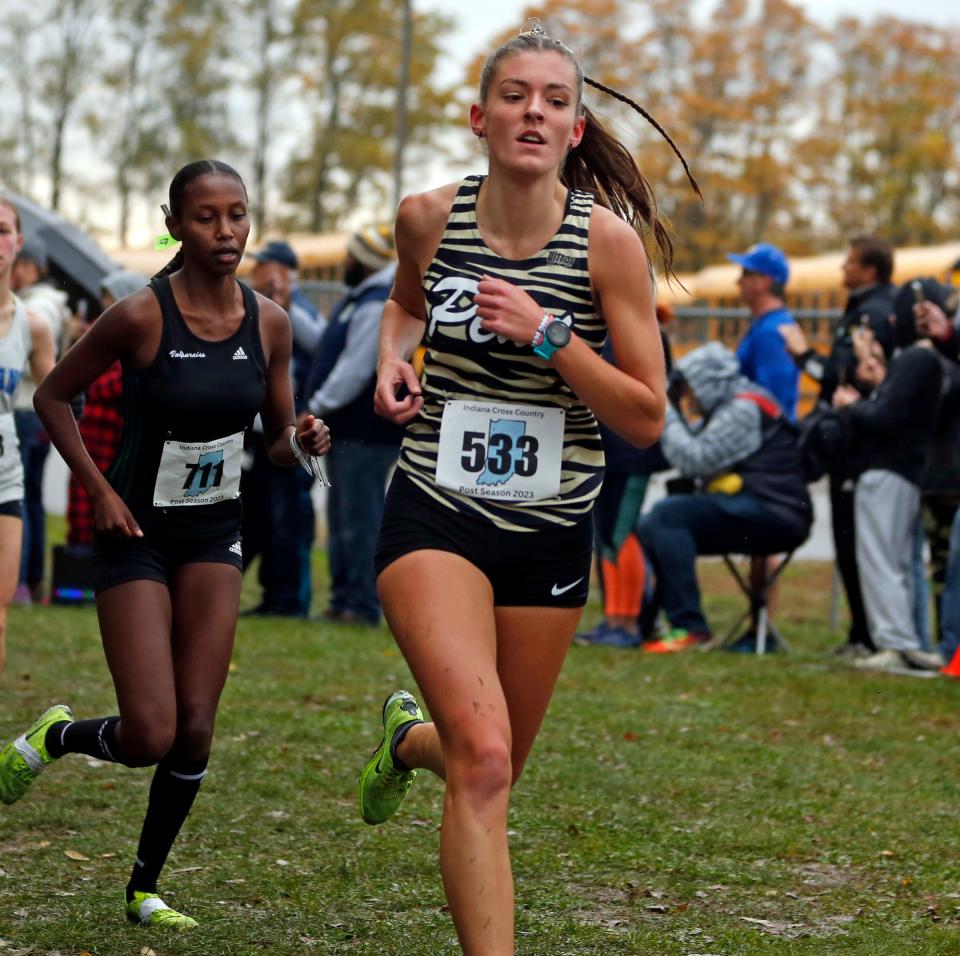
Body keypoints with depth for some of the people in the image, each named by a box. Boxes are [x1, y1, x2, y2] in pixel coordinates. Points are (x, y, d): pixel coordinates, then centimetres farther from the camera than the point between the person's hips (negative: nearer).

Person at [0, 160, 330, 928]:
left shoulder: (269, 323, -3)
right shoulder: (141, 317, -17)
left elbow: (279, 445, 8)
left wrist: (303, 443, -15)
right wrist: (100, 490, -12)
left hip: (215, 536, 4)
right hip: (139, 533, -4)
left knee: (196, 730, 1)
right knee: (150, 736, -11)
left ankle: (144, 888, 19)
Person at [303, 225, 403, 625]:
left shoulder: (376, 307, -17)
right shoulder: (359, 300, 18)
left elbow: (355, 368, -21)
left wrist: (318, 408, -16)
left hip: (366, 432, -11)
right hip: (349, 428, 11)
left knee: (359, 518, -8)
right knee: (344, 516, 15)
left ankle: (362, 604, -6)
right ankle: (344, 599, 21)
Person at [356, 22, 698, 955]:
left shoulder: (607, 239, -10)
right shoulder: (428, 217, -4)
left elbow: (646, 419, -9)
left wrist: (548, 336, -21)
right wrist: (391, 358, 0)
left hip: (552, 529, 1)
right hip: (434, 517, -1)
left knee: (496, 765, 17)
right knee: (483, 757, -21)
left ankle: (409, 736, 52)